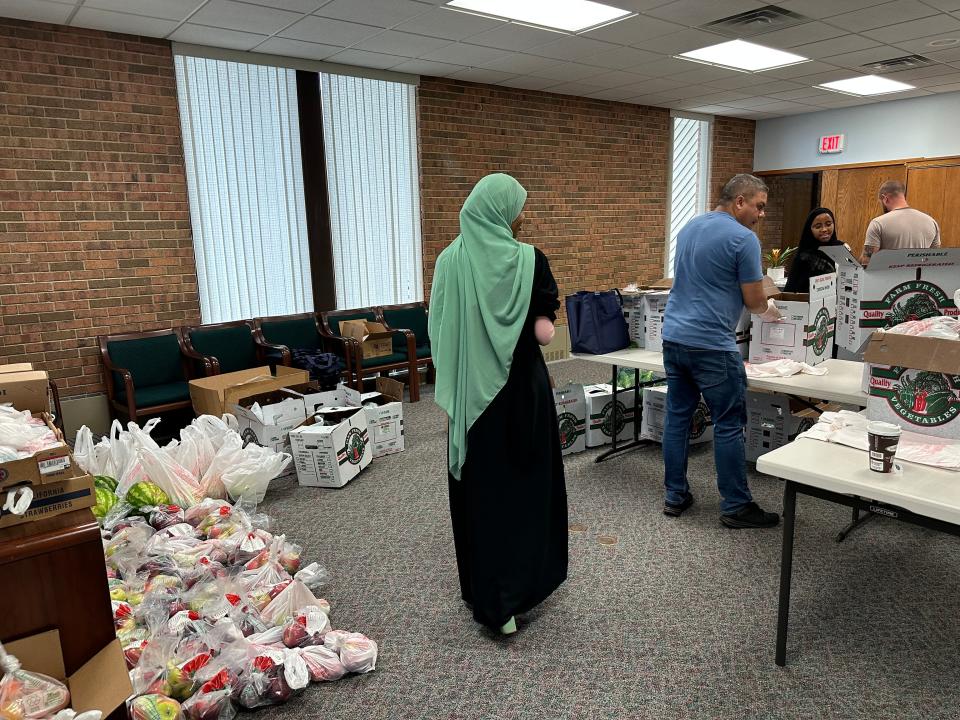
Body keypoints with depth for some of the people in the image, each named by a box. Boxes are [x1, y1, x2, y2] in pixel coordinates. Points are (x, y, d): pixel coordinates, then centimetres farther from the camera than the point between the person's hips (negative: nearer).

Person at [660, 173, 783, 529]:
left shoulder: (689, 227, 14)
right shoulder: (743, 238, -10)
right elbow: (754, 300, -7)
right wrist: (769, 310, 17)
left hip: (673, 337, 8)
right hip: (711, 345, -8)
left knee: (677, 417, 12)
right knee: (728, 425, 3)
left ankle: (675, 497, 20)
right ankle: (735, 506, 13)